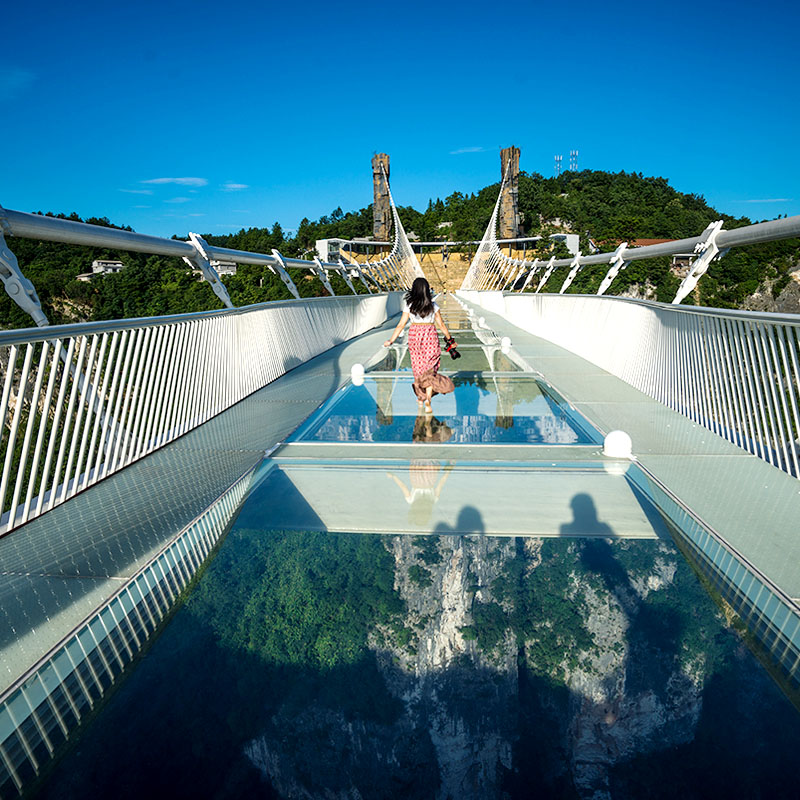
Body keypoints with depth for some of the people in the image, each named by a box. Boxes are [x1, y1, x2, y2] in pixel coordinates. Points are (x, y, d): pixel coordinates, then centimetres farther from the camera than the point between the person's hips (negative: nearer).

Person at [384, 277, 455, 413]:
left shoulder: (409, 305, -2)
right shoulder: (433, 306, -1)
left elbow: (401, 325, -5)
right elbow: (441, 325, 1)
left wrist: (391, 340, -2)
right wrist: (449, 339, 12)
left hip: (414, 335, 1)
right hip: (430, 336, -1)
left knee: (418, 367, 15)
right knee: (429, 369, 1)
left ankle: (421, 398, 29)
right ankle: (428, 400, -15)